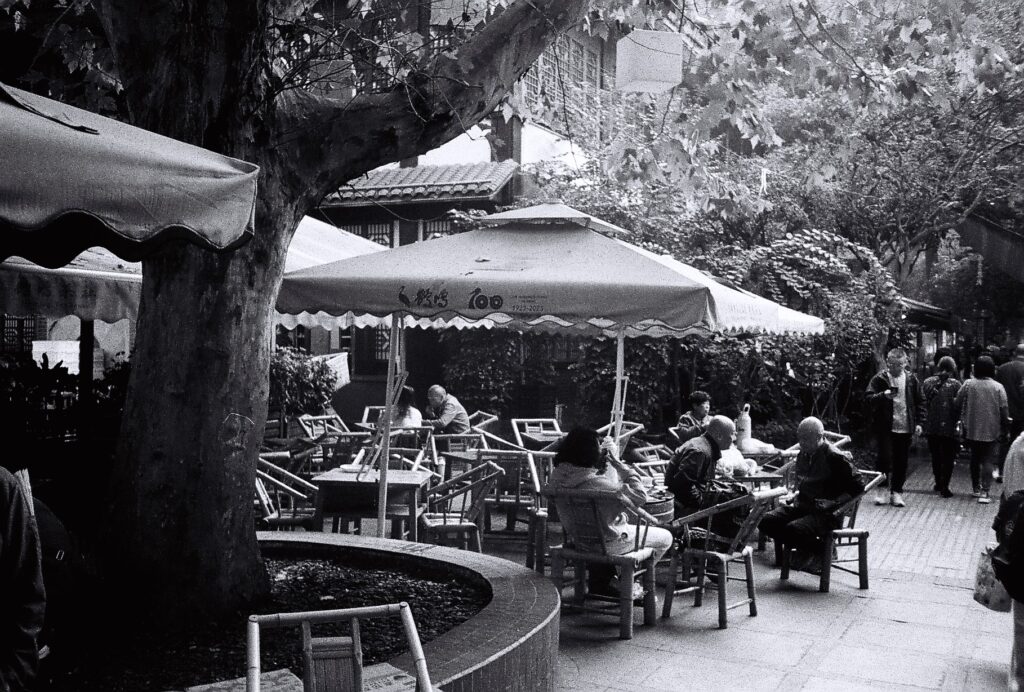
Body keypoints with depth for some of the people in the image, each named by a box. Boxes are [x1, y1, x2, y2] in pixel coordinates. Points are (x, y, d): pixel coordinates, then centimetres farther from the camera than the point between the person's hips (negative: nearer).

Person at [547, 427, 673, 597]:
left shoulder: (557, 477, -13)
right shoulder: (598, 484, -36)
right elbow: (641, 495, -28)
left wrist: (609, 461, -5)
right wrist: (617, 463, -23)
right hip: (607, 543, -7)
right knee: (665, 537, 14)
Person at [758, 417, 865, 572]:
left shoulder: (835, 457, -12)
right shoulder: (803, 455, 12)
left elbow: (858, 487, -11)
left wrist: (834, 503, -18)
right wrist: (797, 493, 11)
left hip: (827, 513, -8)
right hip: (802, 506, 8)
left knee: (793, 529, -33)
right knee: (767, 521, -13)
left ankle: (823, 551, -2)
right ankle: (808, 550, 0)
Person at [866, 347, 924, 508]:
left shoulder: (911, 379, 5)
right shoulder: (879, 379, -3)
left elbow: (920, 401, 11)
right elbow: (869, 398, -7)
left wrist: (918, 422, 4)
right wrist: (883, 395, -26)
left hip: (905, 428, 3)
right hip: (885, 427, -3)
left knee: (901, 463, 7)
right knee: (885, 459, -6)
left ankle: (897, 492, 16)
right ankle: (882, 491, 7)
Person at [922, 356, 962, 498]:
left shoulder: (928, 382, -1)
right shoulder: (955, 384, -10)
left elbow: (923, 403, 2)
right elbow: (959, 406, -12)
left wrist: (920, 422, 10)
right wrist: (958, 423, -3)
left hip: (931, 427, 4)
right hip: (949, 427, -3)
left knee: (936, 456, 18)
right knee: (948, 458, 6)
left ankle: (938, 484, 29)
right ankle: (944, 487, 3)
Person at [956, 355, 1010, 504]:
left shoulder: (968, 384, -5)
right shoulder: (998, 387, -8)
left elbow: (958, 405, -2)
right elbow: (1004, 410, -7)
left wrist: (963, 422, 14)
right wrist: (1004, 425, 9)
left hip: (972, 430, 2)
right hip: (991, 431, -2)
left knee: (975, 459, 17)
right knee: (988, 461, 1)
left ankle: (976, 488, 28)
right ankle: (984, 492, -8)